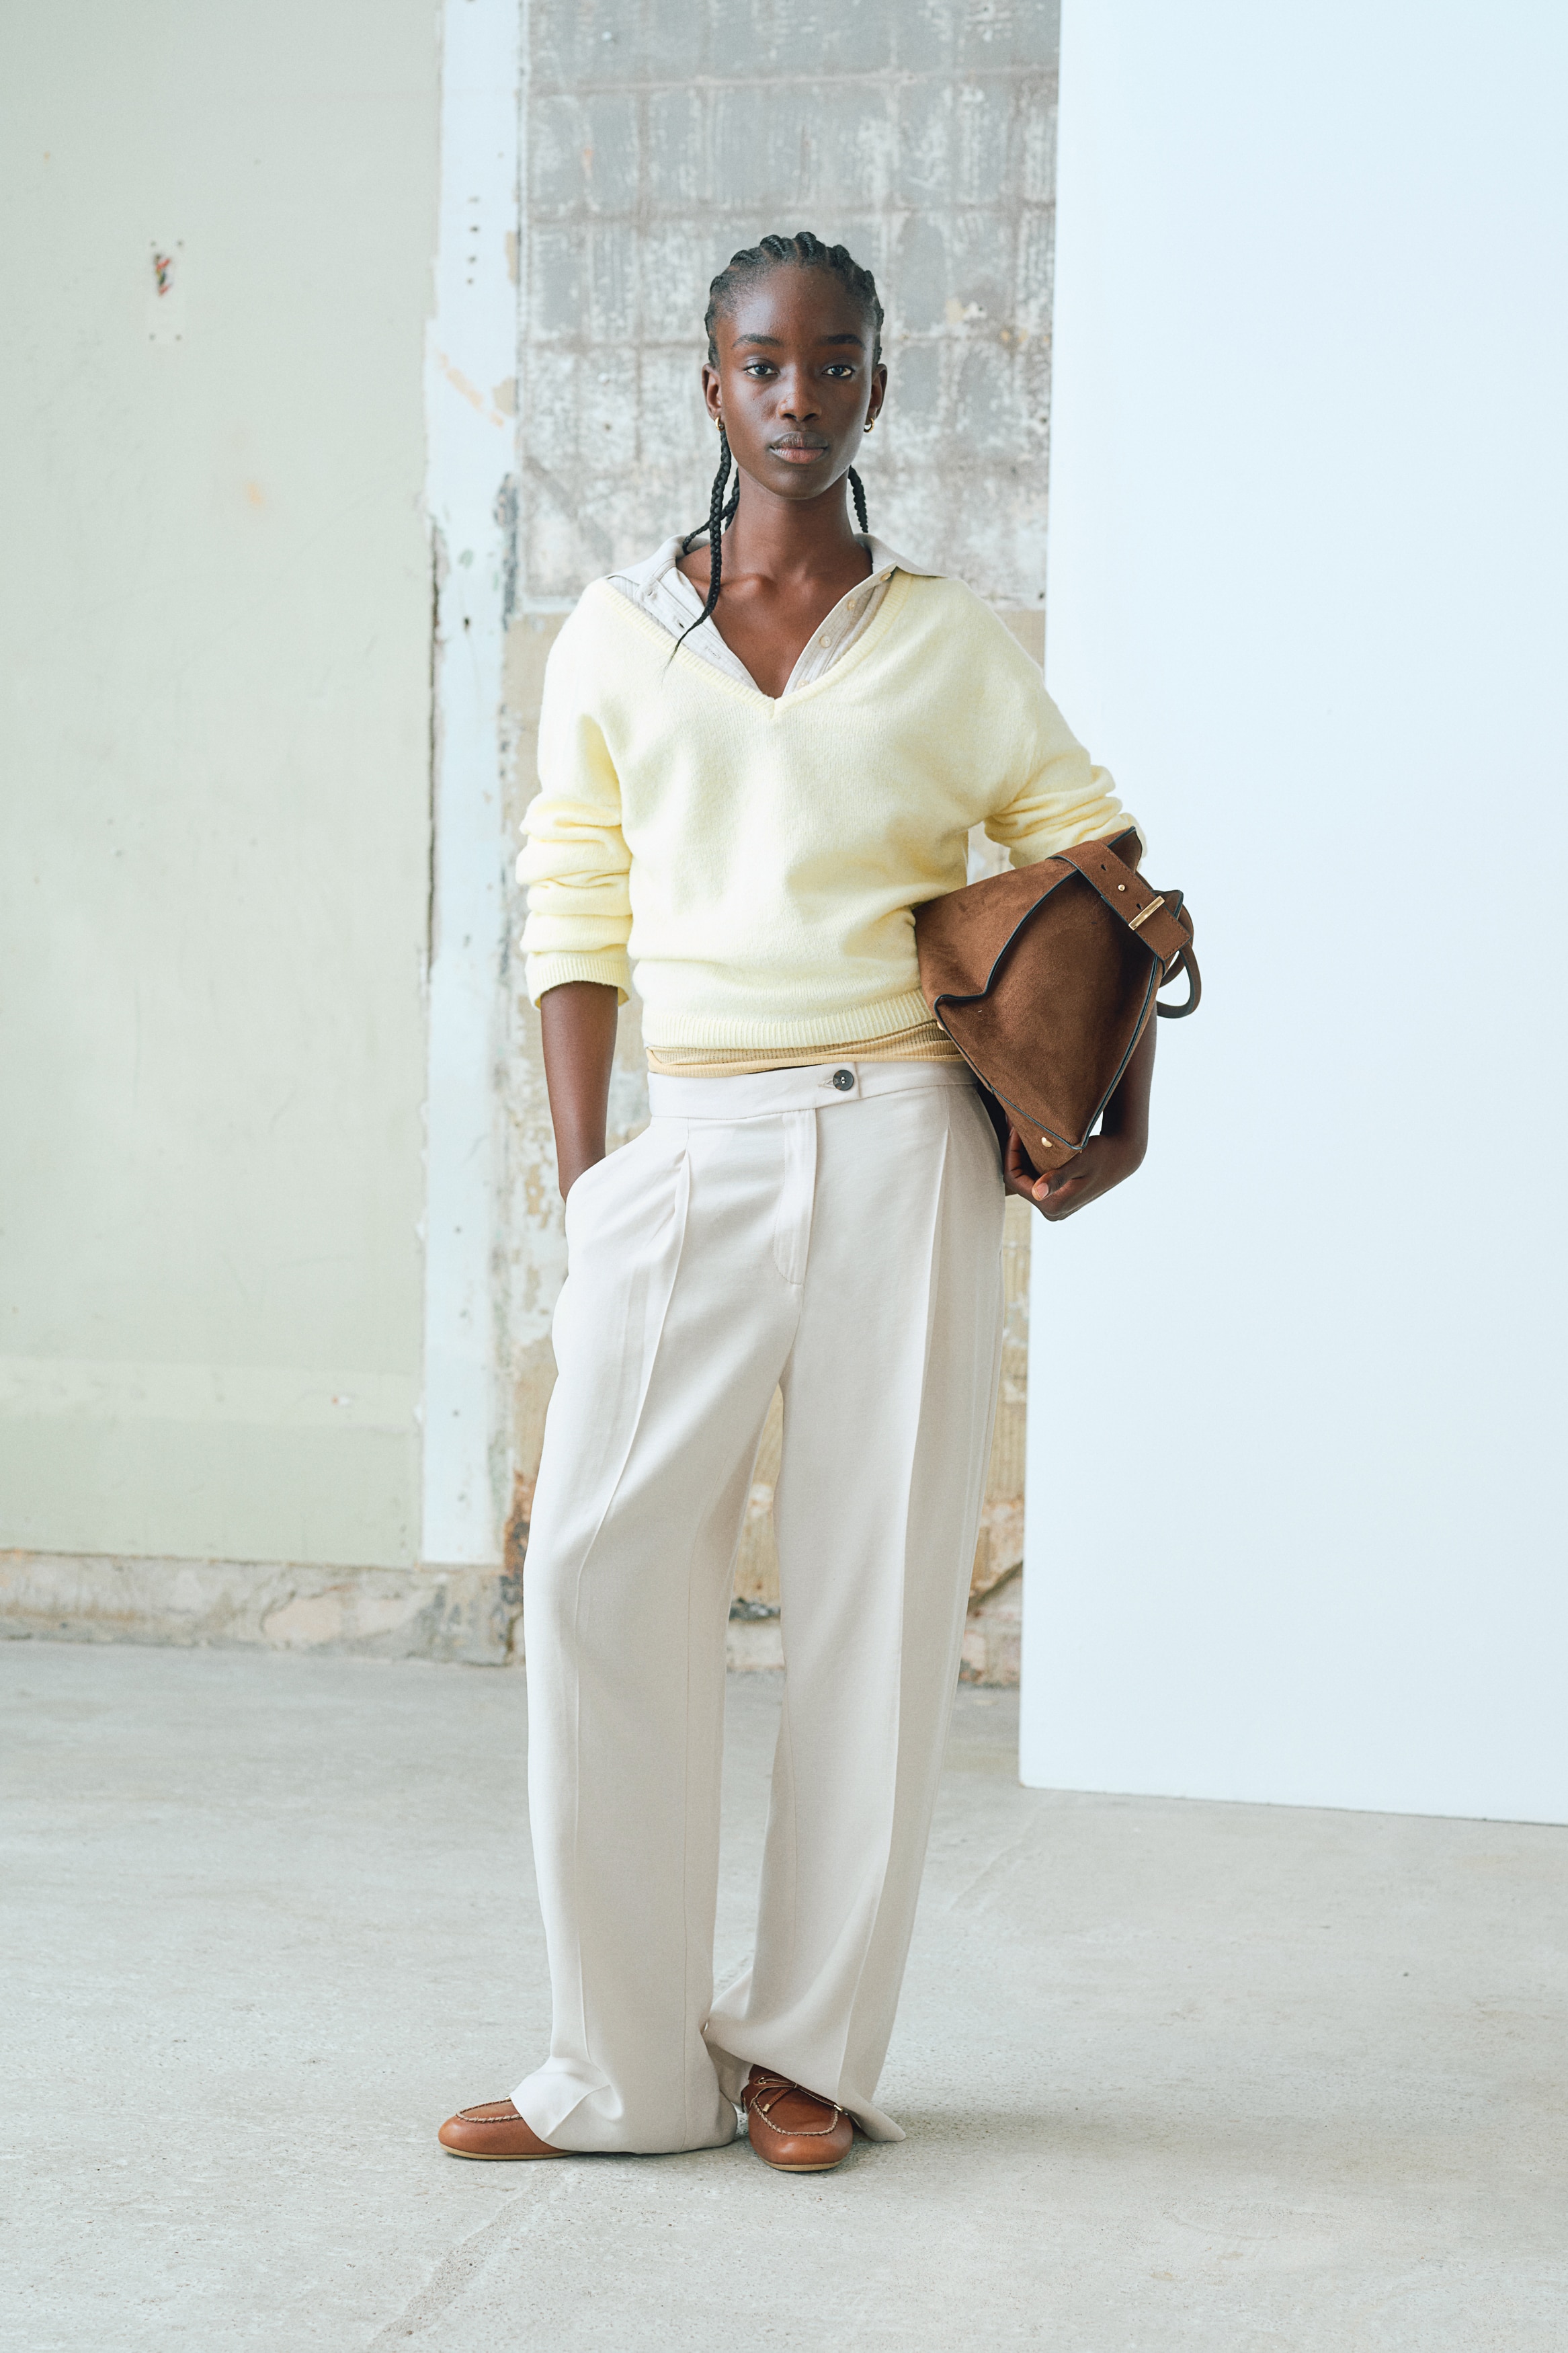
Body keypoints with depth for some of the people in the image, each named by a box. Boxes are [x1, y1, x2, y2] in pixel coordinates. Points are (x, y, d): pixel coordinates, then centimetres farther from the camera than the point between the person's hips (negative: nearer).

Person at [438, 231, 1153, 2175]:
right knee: (601, 1569, -7)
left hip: (897, 1141, -1)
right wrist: (581, 1172, -1)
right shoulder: (615, 637, 9)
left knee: (877, 1592, 1)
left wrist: (1123, 1112, 1)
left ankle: (808, 2049, 14)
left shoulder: (947, 643, 7)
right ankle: (625, 2066, 4)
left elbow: (1089, 863, 13)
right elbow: (575, 917, 7)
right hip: (687, 1146, 1)